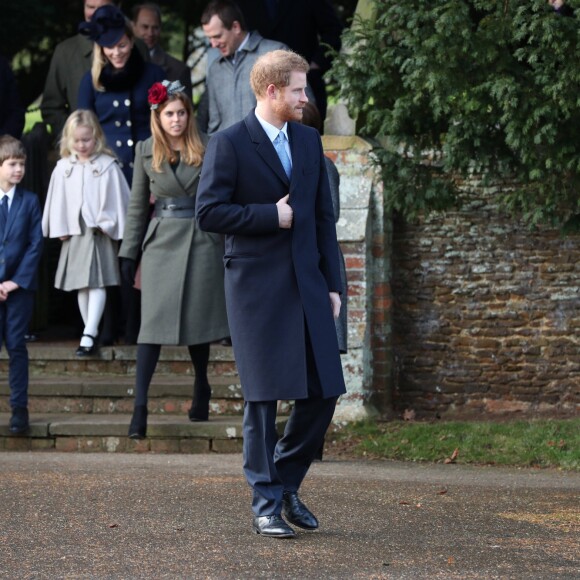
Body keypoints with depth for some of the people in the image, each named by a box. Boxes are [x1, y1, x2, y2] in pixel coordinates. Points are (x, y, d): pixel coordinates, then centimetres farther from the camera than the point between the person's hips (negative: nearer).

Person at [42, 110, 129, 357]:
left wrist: (108, 224, -7)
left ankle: (88, 335, -19)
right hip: (73, 232, 4)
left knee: (97, 283, -12)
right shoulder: (63, 168, 5)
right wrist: (59, 228, 3)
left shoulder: (107, 166, -5)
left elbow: (116, 198, -4)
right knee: (81, 287, 10)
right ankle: (92, 334, 18)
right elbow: (58, 199, 8)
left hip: (99, 232, -4)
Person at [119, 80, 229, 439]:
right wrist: (129, 252, 7)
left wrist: (231, 246, 2)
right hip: (162, 243, 0)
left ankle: (201, 390, 28)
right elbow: (138, 206, 9)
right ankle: (140, 406, -13)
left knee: (199, 317, 7)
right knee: (153, 322, -8)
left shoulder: (206, 150, 2)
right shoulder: (147, 152, 5)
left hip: (202, 243, 0)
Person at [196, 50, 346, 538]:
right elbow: (209, 212, -11)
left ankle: (287, 482, 21)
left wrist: (332, 283, 11)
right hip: (257, 288, -6)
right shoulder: (229, 144, -5)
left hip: (307, 285, 6)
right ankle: (267, 503, 6)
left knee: (324, 391, 2)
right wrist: (271, 215, -13)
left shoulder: (309, 141, 13)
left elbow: (324, 216, 15)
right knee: (264, 397, -2)